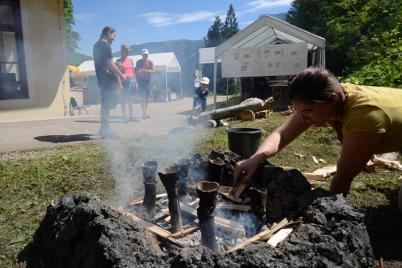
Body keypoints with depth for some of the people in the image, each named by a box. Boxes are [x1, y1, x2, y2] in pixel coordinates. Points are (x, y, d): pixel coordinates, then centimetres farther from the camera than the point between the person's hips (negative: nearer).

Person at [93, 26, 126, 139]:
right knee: (108, 104, -8)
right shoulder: (106, 46, -11)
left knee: (105, 104, 13)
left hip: (102, 78, 10)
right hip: (108, 79, -10)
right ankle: (105, 129, -5)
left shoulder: (97, 45, 19)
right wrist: (121, 75, -8)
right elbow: (110, 64, -16)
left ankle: (105, 128, 18)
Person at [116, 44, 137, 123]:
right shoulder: (119, 61, 1)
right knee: (124, 98, -6)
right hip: (123, 80, -4)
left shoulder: (130, 60, 14)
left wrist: (135, 81, 12)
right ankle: (124, 116, -3)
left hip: (131, 80, 4)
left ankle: (130, 116, 10)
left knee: (130, 99, 6)